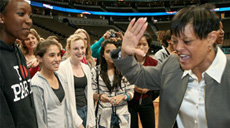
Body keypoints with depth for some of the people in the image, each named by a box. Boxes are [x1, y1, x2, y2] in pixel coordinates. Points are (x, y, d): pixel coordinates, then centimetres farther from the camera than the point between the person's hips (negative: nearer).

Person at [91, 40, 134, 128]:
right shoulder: (96, 71, -3)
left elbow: (131, 93, 0)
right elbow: (92, 94, 1)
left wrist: (122, 96, -20)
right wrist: (99, 96, -20)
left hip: (122, 114, 0)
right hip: (104, 115, 0)